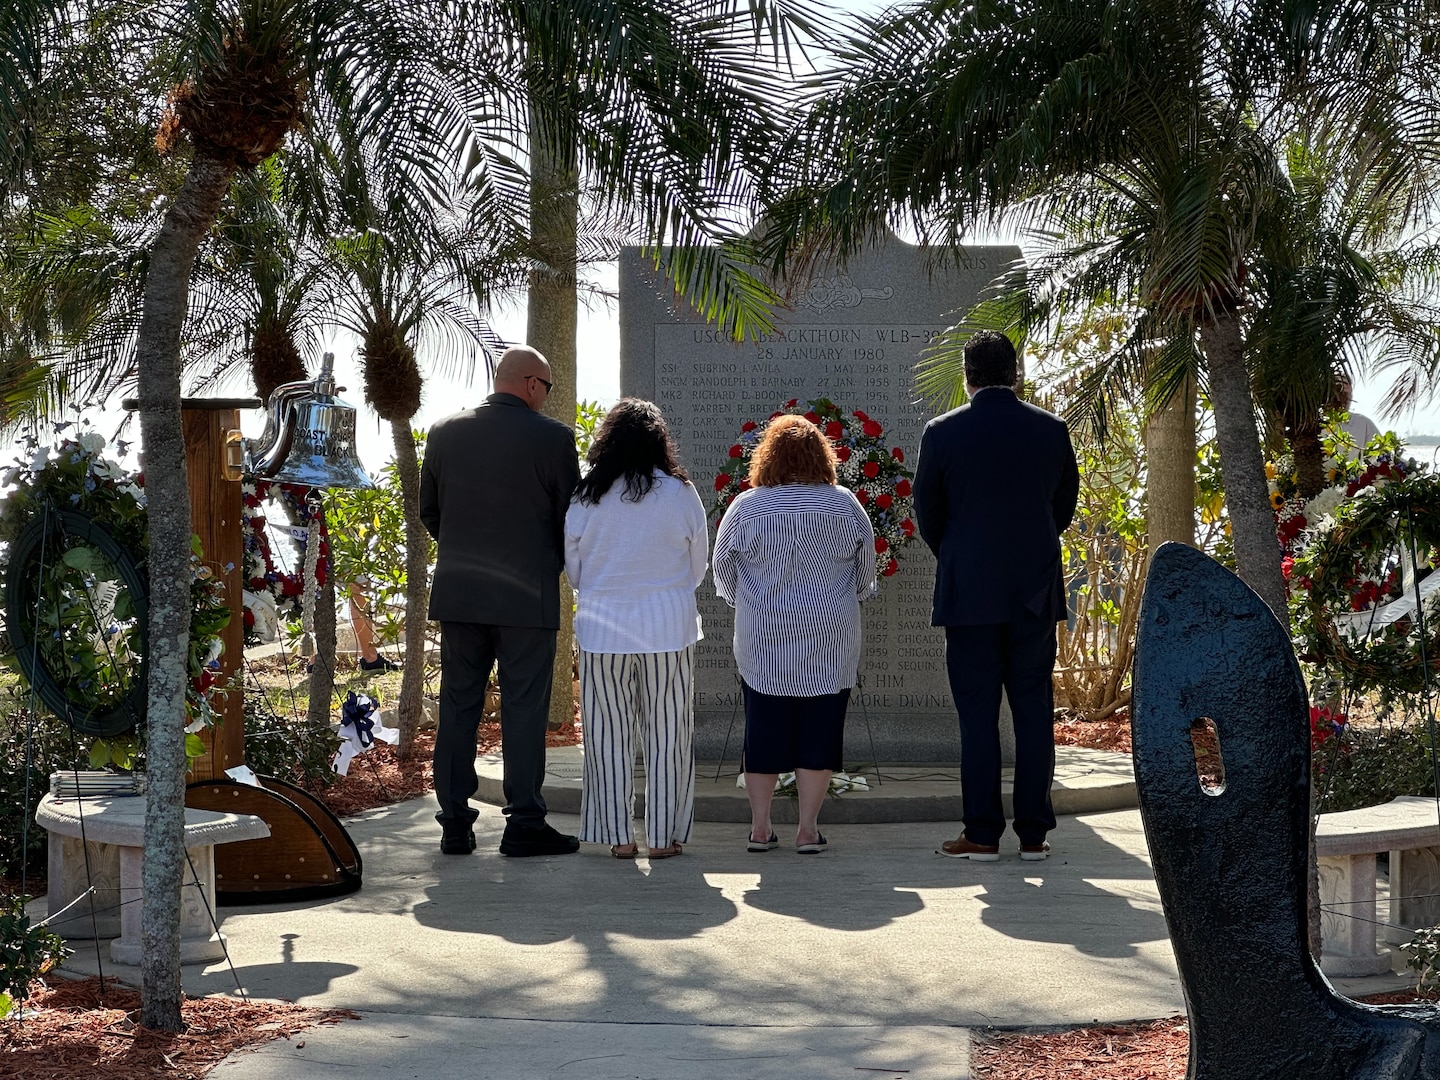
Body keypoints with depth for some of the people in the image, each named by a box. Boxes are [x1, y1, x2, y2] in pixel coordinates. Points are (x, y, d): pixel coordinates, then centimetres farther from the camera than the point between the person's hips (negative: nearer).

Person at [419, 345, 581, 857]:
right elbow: (571, 519, -3)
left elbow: (428, 511, 12)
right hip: (527, 597, -4)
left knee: (458, 708, 9)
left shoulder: (444, 432, 5)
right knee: (524, 710, 1)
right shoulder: (552, 438, -7)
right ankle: (524, 824, 3)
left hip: (457, 594, 4)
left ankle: (455, 825, 11)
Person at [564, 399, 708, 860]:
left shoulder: (586, 495, -4)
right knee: (666, 734, 8)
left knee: (608, 734, 8)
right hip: (669, 630, 0)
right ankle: (664, 836, 11)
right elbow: (698, 566, 5)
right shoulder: (681, 493, -4)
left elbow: (573, 567, 4)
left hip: (603, 628, 1)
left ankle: (618, 836, 10)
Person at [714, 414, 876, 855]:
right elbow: (865, 570, 8)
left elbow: (723, 570, 6)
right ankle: (808, 829, 3)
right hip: (830, 640, 0)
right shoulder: (844, 505, -1)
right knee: (818, 732, 4)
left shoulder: (745, 507, -3)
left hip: (761, 639, 0)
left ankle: (760, 828, 9)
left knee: (764, 732, 7)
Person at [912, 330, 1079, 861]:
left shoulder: (942, 432, -6)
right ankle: (1033, 833, 9)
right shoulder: (1052, 430, 1)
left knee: (977, 716, 2)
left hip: (968, 594, -2)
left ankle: (982, 835, 2)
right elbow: (1065, 505, 11)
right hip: (1037, 593, 2)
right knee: (1034, 712, 7)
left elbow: (927, 514, 3)